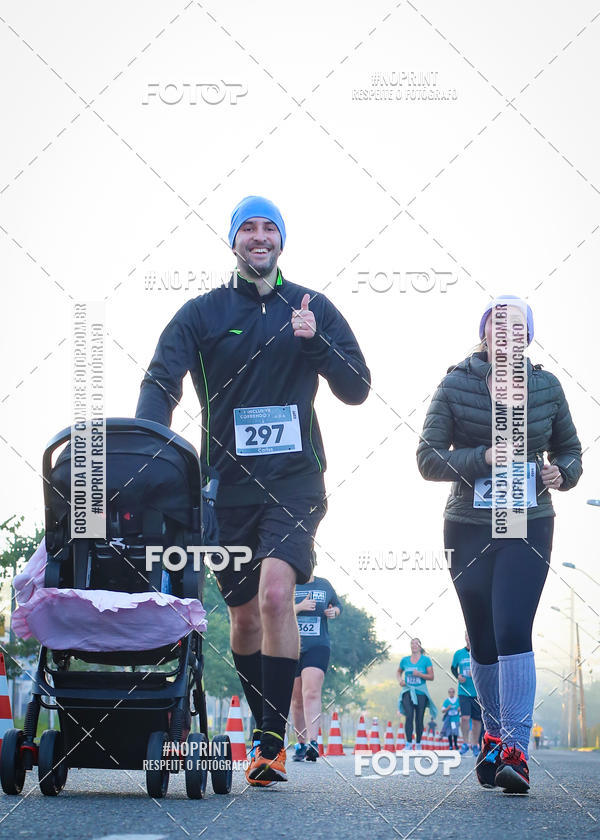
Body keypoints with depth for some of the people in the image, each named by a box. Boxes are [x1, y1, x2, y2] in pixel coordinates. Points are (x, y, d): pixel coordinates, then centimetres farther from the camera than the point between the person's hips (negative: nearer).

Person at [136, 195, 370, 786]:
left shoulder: (315, 309, 8)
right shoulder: (202, 313, 6)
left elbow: (356, 390, 7)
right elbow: (161, 383, -5)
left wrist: (315, 341, -12)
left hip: (294, 479, -2)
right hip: (228, 482, 2)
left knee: (276, 593, -22)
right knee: (243, 614, 10)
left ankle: (273, 741, -19)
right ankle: (263, 731, 28)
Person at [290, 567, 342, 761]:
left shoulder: (324, 585, 11)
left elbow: (337, 604, 27)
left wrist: (334, 611, 3)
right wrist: (299, 607, -18)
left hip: (318, 646, -1)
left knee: (312, 692, -20)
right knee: (297, 699, 6)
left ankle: (313, 743, -31)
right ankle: (301, 744, 20)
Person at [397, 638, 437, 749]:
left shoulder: (425, 660, 0)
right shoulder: (405, 660, 8)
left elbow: (431, 677, -1)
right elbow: (399, 672, 25)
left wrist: (420, 674, -16)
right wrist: (400, 680, 5)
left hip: (420, 692, -1)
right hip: (407, 691, 1)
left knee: (419, 719, 3)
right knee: (409, 716, -16)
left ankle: (418, 744, 16)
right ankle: (409, 743, -18)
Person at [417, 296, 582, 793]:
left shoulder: (545, 386, 4)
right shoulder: (456, 385, -1)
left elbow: (569, 448, 16)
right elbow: (428, 457, -5)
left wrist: (562, 473, -7)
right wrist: (482, 458, -20)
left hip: (529, 526, -1)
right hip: (469, 528, 1)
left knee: (513, 631, -16)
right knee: (483, 640, 8)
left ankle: (515, 750, -19)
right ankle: (496, 736, 27)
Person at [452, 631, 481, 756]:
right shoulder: (459, 654, 5)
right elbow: (453, 668, 19)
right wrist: (458, 676, -1)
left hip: (478, 692, 0)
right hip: (464, 692, 0)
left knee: (476, 720, 5)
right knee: (465, 717, -14)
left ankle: (475, 745, 19)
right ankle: (465, 743, 2)